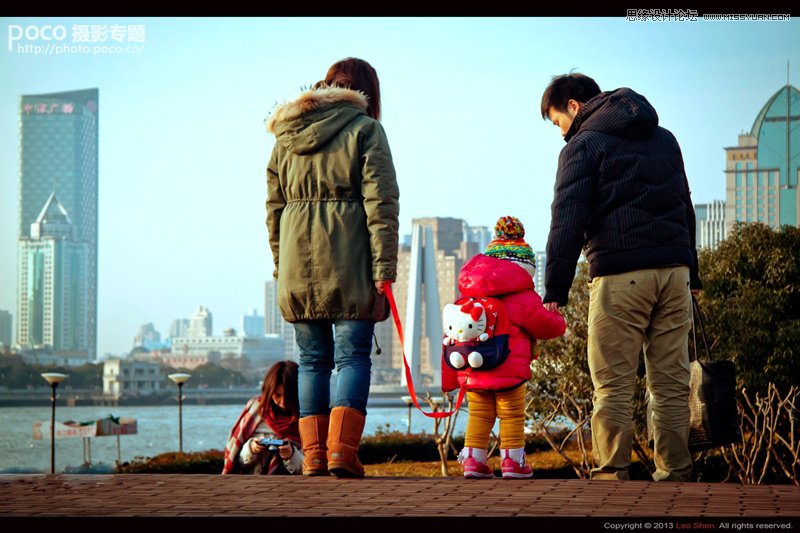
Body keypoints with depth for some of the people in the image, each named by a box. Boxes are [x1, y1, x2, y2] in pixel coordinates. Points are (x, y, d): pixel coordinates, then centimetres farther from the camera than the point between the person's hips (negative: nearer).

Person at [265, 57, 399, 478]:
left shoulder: (286, 135, 16)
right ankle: (342, 453, -12)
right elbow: (381, 205, -7)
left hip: (297, 266, 4)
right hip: (347, 265, -4)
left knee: (313, 361, 10)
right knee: (353, 357, -1)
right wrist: (384, 273, -9)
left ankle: (313, 459, 6)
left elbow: (274, 209, 16)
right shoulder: (365, 130, 0)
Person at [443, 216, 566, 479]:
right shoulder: (523, 299, -6)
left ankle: (473, 459, 7)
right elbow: (549, 325, 2)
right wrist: (557, 319, 28)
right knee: (512, 416, 4)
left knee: (479, 416, 11)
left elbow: (451, 338, 12)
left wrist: (449, 378, 18)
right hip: (508, 373, -5)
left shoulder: (469, 300, 11)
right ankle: (513, 461, 6)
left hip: (471, 373, 5)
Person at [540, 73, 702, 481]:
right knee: (672, 384, 6)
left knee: (612, 386, -3)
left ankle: (611, 478, -7)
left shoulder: (584, 145, 1)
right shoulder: (664, 139, 22)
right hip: (674, 270, 6)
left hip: (620, 273, -6)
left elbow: (568, 220, -8)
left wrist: (555, 291, -10)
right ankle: (674, 477, 6)